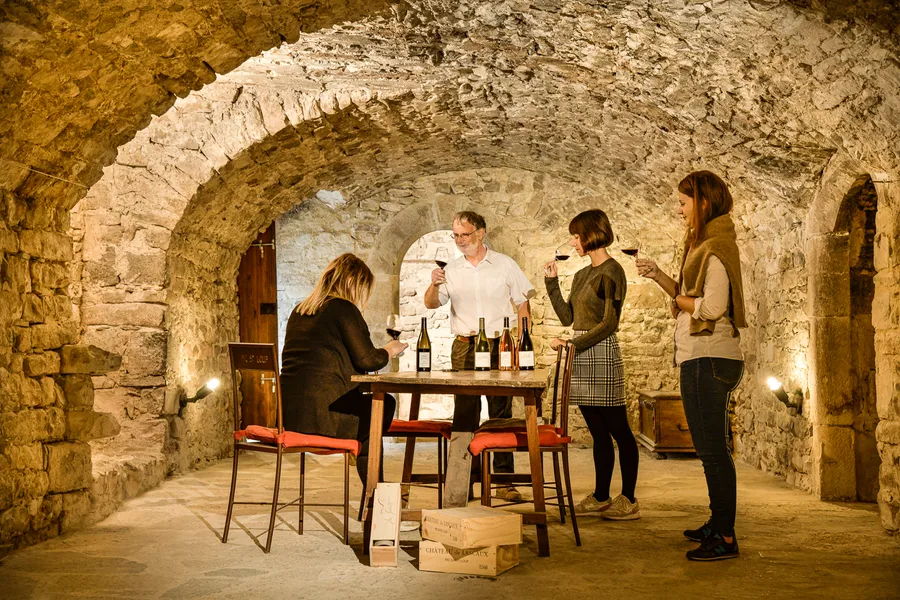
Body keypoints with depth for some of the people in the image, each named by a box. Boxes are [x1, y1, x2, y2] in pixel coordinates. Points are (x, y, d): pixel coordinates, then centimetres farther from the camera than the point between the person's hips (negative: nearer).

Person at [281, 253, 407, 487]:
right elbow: (366, 360, -10)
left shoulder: (299, 311, 18)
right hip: (321, 413, -8)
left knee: (368, 407, 26)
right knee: (385, 405, 14)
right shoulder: (343, 308, -7)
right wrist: (390, 350, 11)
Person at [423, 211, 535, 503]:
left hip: (499, 345, -1)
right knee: (465, 412, 0)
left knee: (501, 411, -1)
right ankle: (462, 480, 6)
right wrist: (434, 285, -17)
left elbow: (523, 306, 7)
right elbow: (430, 304, 4)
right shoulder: (451, 269, 10)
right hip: (464, 347, 1)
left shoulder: (505, 265, 6)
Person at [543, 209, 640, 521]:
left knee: (618, 430, -2)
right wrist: (551, 281, 12)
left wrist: (572, 343, -17)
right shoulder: (582, 275, 17)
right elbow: (567, 317, 15)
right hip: (581, 356, 8)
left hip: (602, 354, -8)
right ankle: (601, 496, 16)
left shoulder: (611, 272, -8)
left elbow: (609, 324, -14)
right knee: (598, 432, 11)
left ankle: (629, 499, 3)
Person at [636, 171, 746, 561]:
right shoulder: (701, 243, 17)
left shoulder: (717, 247, -14)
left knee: (712, 449, -7)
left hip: (709, 359, -11)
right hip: (701, 357, 11)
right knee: (710, 447, 17)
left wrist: (679, 300, -6)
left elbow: (712, 306, -22)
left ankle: (725, 539, -1)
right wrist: (658, 276, 7)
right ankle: (718, 524, 28)